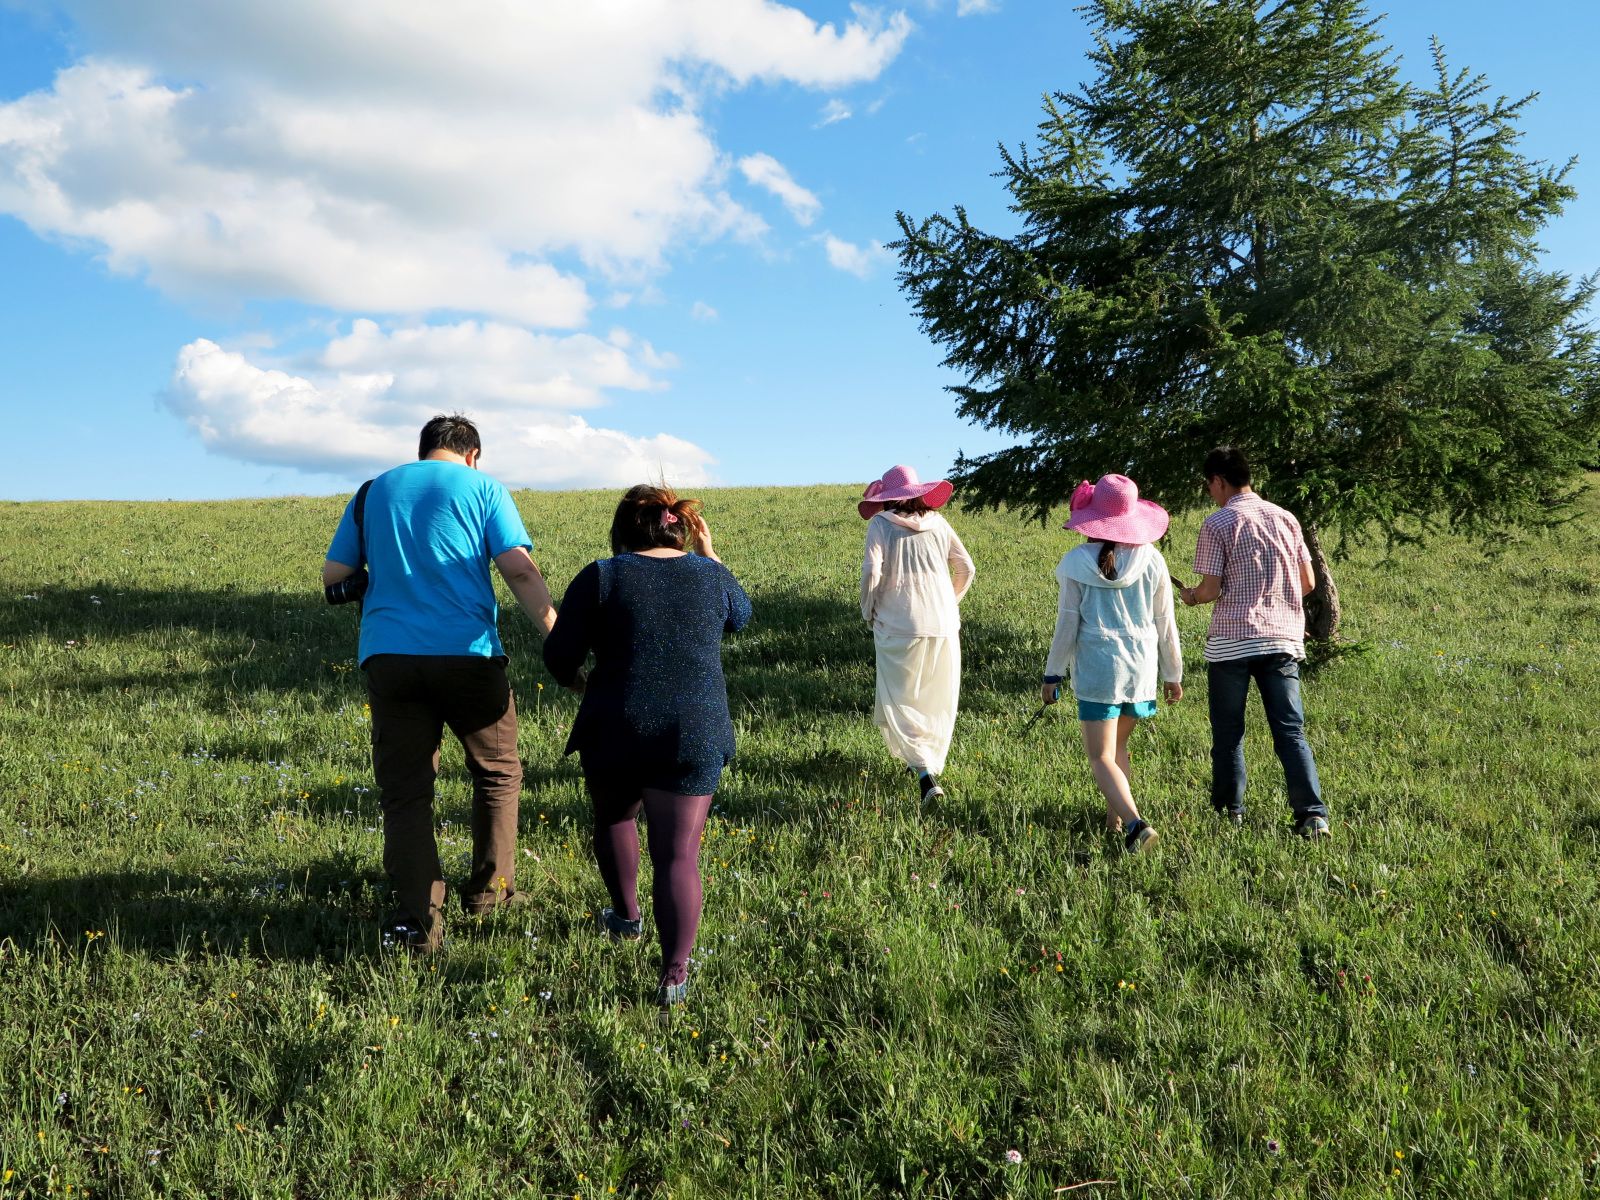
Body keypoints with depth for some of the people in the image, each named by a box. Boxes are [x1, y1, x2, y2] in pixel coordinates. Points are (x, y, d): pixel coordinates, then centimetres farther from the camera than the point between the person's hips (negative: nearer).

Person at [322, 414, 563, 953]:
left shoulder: (373, 491, 16)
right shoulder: (483, 488, 6)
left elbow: (333, 576, 14)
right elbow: (520, 571, -7)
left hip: (388, 657, 2)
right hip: (466, 654, -2)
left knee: (404, 791, 7)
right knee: (498, 772, 19)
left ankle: (417, 918, -1)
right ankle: (490, 890, 25)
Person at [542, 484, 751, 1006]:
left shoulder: (600, 577, -3)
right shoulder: (711, 575, 5)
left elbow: (560, 659, -3)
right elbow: (740, 615, 26)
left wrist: (574, 677, 19)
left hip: (616, 730, -1)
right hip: (696, 734, 1)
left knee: (614, 817, 28)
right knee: (678, 854, 2)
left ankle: (626, 914, 42)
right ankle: (674, 973, -6)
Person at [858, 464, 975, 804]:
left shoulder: (880, 524, -4)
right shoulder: (937, 523, 6)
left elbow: (872, 571, -14)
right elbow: (966, 568, 8)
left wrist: (868, 612, 1)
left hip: (898, 626, -4)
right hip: (943, 623, 4)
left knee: (900, 700, 3)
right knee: (938, 699, 16)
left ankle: (925, 773, -11)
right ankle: (932, 762, 28)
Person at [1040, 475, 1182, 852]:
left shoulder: (1077, 562, -8)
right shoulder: (1151, 559, 0)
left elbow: (1067, 623, -5)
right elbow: (1164, 623, 6)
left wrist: (1053, 674, 4)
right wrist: (1173, 673, 16)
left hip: (1096, 669, -4)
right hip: (1142, 667, 4)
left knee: (1101, 757, 0)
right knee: (1117, 746, 22)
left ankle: (1135, 822, -19)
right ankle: (1115, 817, 28)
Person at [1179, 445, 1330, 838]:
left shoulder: (1218, 523, -5)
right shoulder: (1285, 518, 10)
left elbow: (1211, 589, -8)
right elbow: (1308, 582, 11)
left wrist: (1190, 596, 13)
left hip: (1231, 639, -4)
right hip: (1282, 637, 4)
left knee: (1228, 731, 10)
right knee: (1291, 730, 3)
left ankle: (1229, 810, 19)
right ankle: (1312, 815, -6)